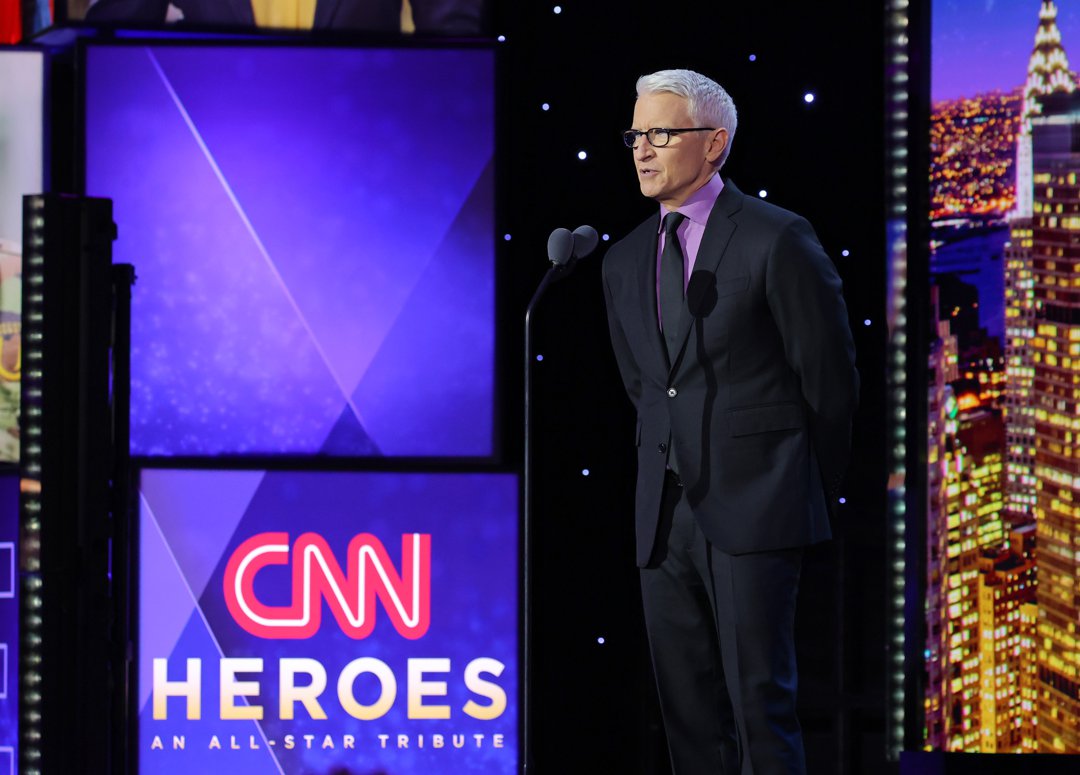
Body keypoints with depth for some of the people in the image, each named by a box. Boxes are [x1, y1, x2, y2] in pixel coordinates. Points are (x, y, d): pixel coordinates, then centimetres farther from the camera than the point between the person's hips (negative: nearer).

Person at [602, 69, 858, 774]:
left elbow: (832, 379, -2)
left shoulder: (778, 240, -6)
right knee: (688, 712, 7)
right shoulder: (625, 261, 13)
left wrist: (811, 495, 5)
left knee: (761, 702, -8)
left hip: (753, 513, -6)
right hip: (665, 515, 6)